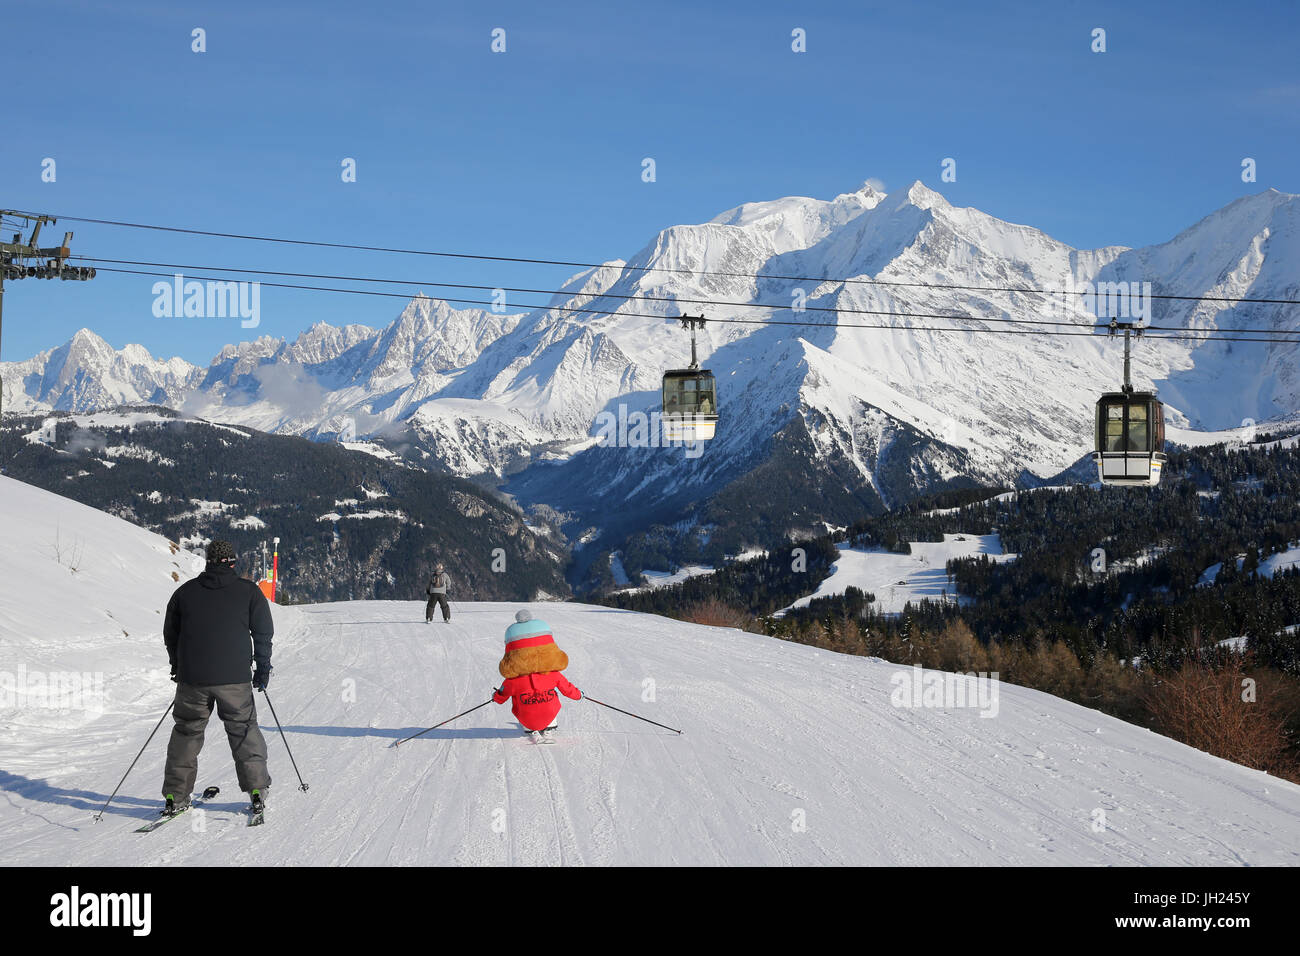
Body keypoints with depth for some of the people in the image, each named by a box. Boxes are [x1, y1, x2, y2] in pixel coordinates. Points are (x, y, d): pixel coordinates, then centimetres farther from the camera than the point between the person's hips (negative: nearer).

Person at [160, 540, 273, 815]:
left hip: (192, 678, 2)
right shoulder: (248, 591, 3)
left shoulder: (185, 591, 9)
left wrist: (178, 667, 28)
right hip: (234, 678, -1)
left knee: (186, 732, 11)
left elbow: (170, 634, 16)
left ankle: (176, 796, 9)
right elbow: (263, 633, 3)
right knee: (244, 731, 10)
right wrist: (263, 668, 12)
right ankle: (257, 789, 9)